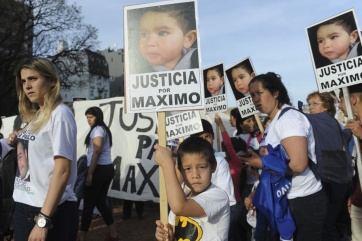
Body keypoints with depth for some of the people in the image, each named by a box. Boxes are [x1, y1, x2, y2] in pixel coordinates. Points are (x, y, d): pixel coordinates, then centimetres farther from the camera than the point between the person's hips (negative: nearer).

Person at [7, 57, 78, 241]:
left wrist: (43, 219, -21)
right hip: (23, 207, 7)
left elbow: (63, 170, -19)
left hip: (52, 211, -7)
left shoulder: (59, 113, -13)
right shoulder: (36, 117, 10)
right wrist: (17, 143, 2)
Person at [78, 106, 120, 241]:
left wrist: (89, 173, -18)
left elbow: (97, 152, -17)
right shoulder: (104, 129, 20)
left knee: (88, 205, -1)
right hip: (107, 169, 10)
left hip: (99, 170, -10)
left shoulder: (97, 129, -8)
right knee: (101, 202, 16)